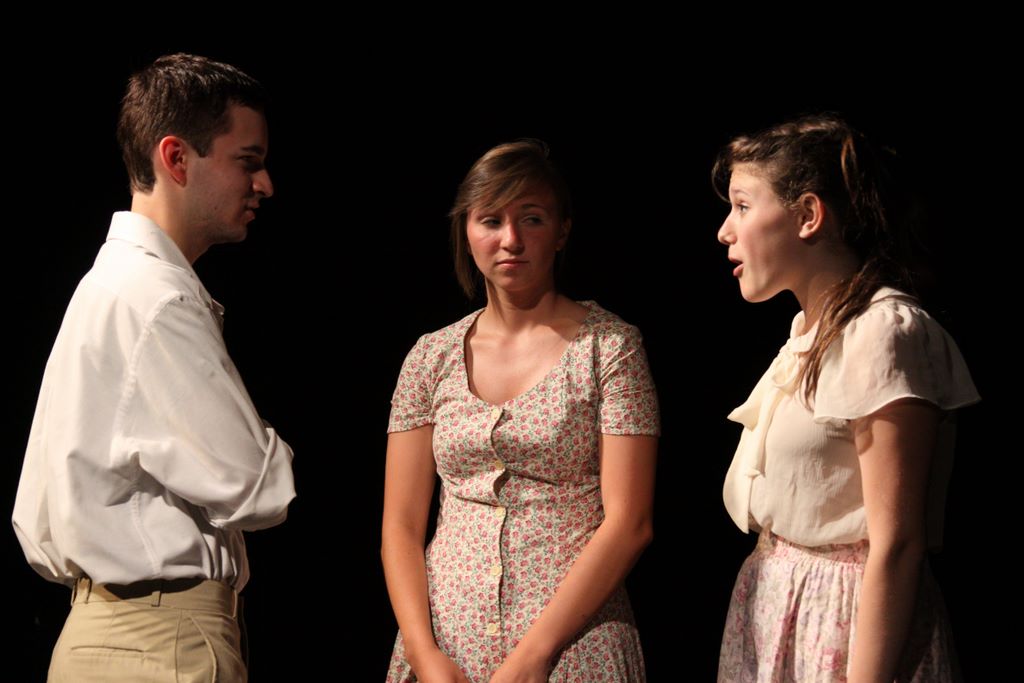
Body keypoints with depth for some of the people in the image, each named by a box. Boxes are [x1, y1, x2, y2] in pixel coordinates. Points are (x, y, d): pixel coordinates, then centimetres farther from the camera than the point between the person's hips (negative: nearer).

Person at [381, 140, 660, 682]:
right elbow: (401, 525, 5)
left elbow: (629, 523, -9)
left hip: (571, 639, -3)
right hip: (445, 638, 3)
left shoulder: (609, 346, -3)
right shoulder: (431, 358, 6)